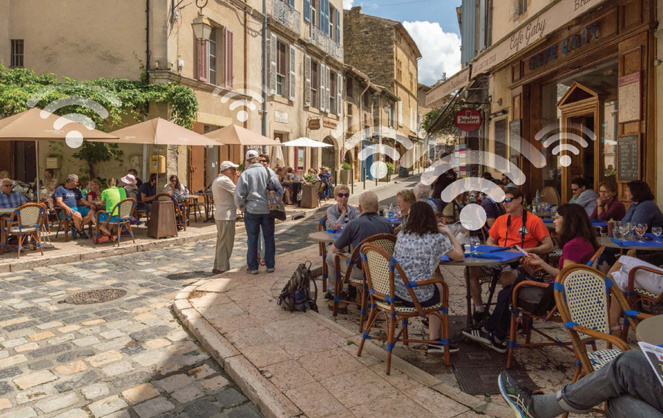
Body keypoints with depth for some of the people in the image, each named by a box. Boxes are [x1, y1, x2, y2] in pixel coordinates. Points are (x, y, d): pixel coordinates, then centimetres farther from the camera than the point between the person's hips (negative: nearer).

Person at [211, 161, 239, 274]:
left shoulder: (216, 180, 17)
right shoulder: (225, 180, -15)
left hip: (219, 215, 10)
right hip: (226, 215, -10)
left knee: (221, 242, 16)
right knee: (226, 242, -4)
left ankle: (218, 267, 22)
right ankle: (222, 268, 0)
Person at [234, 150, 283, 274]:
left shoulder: (245, 174, -5)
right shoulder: (268, 171, 0)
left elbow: (239, 195, -7)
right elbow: (279, 189, -1)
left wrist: (243, 207, 9)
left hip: (252, 211, -1)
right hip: (268, 210, 2)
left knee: (252, 239, 8)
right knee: (269, 238, 12)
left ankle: (253, 267, 14)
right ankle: (270, 266, 17)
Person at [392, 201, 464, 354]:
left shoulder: (402, 234, 5)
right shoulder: (437, 238, -9)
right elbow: (460, 257, 3)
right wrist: (449, 233, 12)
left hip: (395, 291, 5)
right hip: (417, 296, -5)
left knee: (436, 287, 31)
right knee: (442, 288, 28)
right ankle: (434, 340, 37)